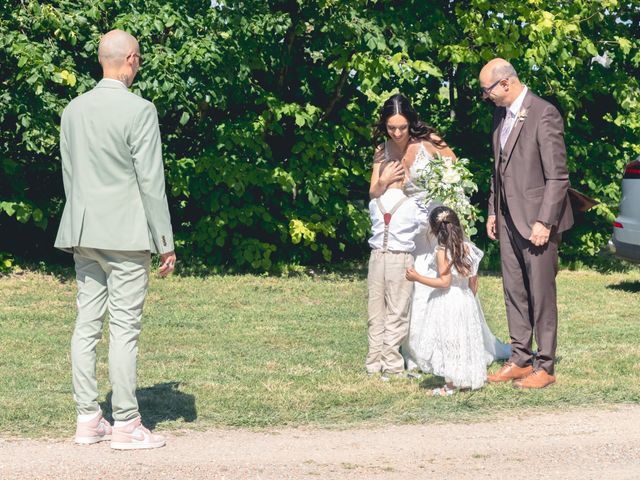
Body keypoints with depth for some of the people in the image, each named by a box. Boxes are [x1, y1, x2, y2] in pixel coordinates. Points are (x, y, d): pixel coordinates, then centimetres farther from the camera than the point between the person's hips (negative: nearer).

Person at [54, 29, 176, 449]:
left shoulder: (73, 110, 9)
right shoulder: (139, 111, -11)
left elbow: (69, 176, 14)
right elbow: (151, 182, -12)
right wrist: (166, 243, -6)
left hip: (83, 233, 7)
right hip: (126, 235, -6)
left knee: (87, 325, 8)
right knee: (125, 329, -3)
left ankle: (88, 420, 12)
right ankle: (126, 425, -1)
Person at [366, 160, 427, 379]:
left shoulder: (374, 205, 3)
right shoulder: (410, 206, -6)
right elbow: (425, 224, 5)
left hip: (377, 257, 4)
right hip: (401, 258, -4)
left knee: (376, 314, 10)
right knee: (396, 314, 1)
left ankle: (374, 363, 13)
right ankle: (391, 364, 1)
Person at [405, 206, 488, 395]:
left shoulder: (442, 252, -17)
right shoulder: (469, 248, 2)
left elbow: (444, 282, -20)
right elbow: (474, 282, 8)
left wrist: (417, 278, -16)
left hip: (446, 302, -7)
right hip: (466, 300, 7)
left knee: (448, 343, 0)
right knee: (465, 341, 15)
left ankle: (451, 384, 2)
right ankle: (468, 379, 21)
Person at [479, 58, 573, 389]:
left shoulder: (544, 114, -15)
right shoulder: (500, 115, 11)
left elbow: (557, 176, -16)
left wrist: (543, 222, -19)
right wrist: (493, 211, 15)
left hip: (537, 219, -8)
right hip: (509, 219, 8)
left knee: (541, 294, -2)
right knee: (514, 292, 11)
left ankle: (545, 367, 5)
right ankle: (520, 359, 19)